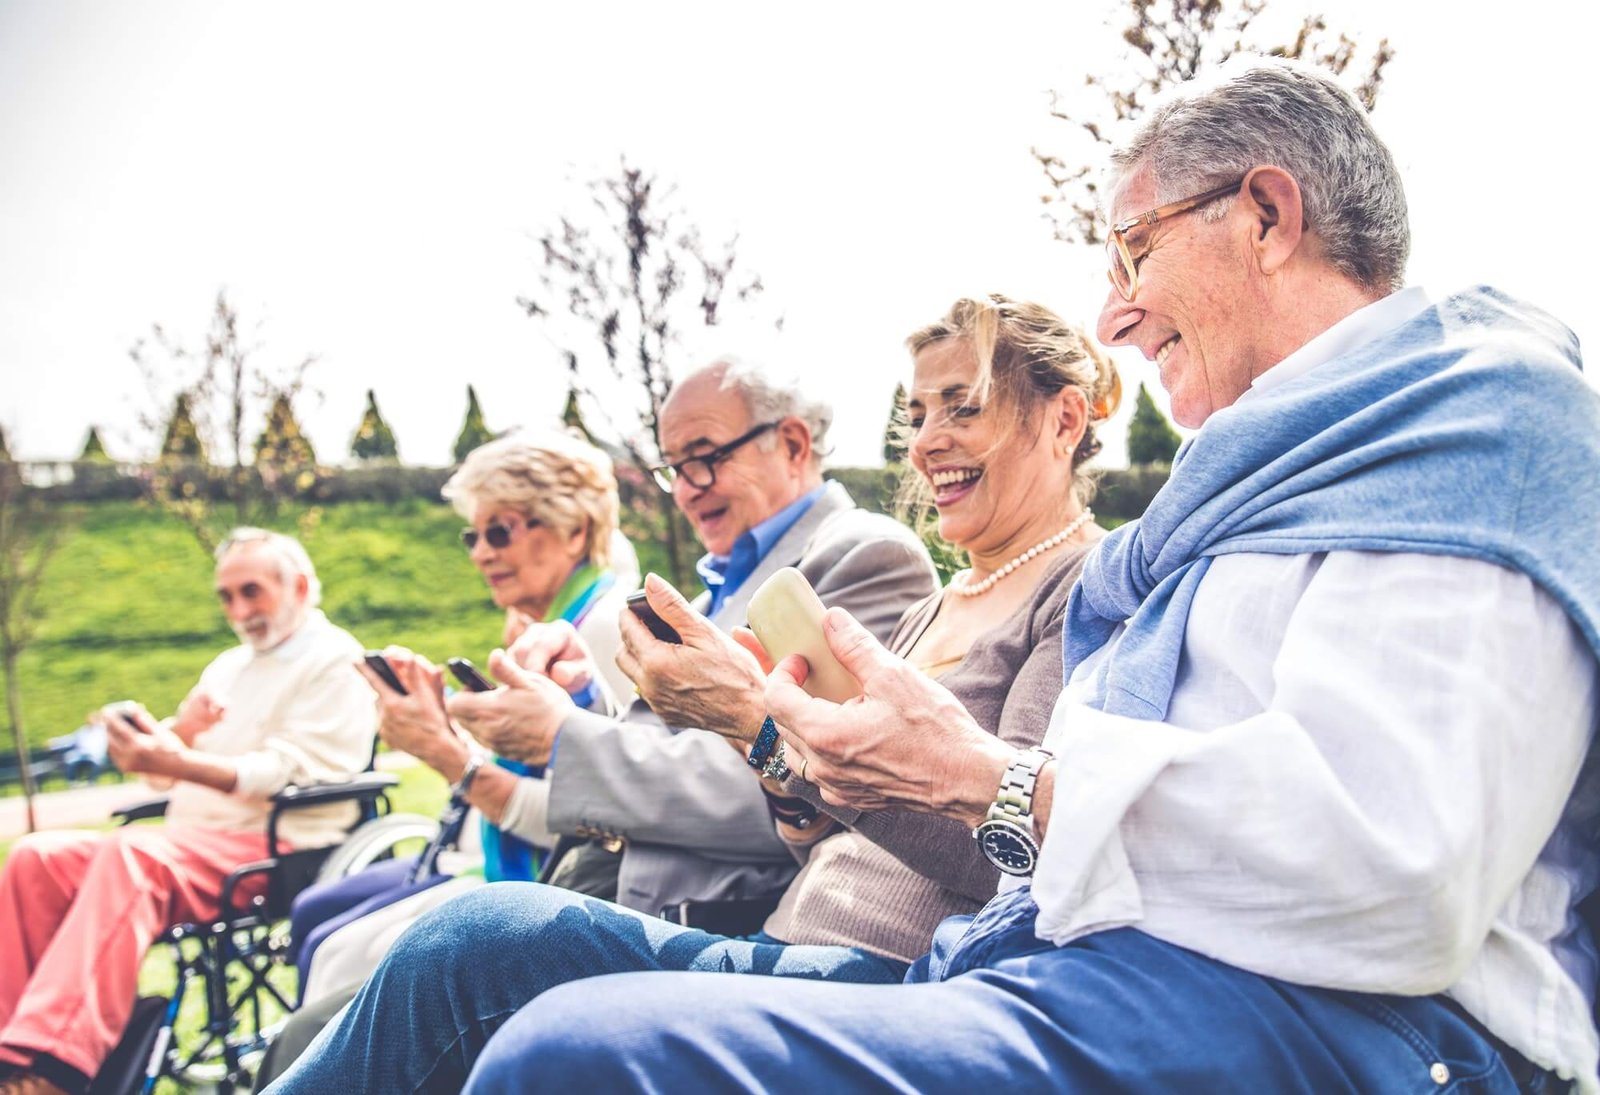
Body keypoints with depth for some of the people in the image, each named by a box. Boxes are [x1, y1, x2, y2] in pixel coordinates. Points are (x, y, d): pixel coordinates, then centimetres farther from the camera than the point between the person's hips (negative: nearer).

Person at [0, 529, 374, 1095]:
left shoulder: (333, 661, -1)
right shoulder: (228, 666, 25)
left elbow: (292, 775, -15)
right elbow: (167, 774, 23)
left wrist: (178, 761, -23)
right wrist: (177, 730, -1)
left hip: (276, 849, -8)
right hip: (192, 842, 9)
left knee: (131, 857, -34)